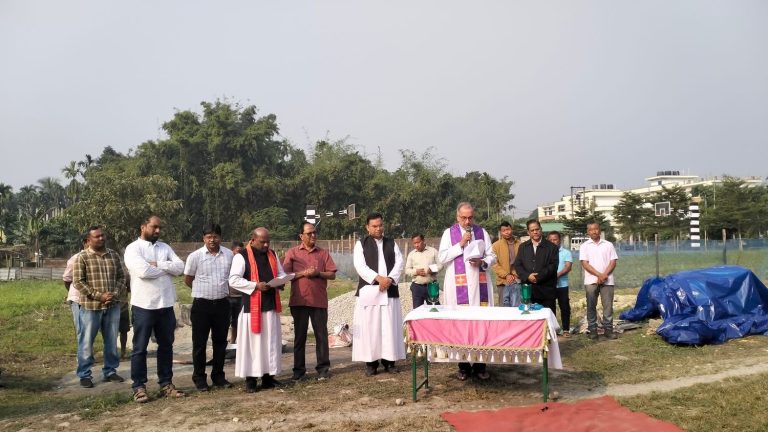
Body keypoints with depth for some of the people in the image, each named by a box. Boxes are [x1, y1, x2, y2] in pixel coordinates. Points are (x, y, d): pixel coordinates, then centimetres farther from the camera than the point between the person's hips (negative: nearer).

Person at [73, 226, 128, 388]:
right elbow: (78, 281, -11)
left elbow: (121, 277, 9)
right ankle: (84, 375, 16)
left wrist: (115, 294, -9)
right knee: (86, 342, 4)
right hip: (90, 306, -4)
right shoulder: (82, 257, -5)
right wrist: (99, 296, -16)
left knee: (111, 341, 11)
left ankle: (110, 371, 23)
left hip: (113, 306, 4)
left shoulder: (114, 255, 8)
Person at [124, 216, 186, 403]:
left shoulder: (165, 247, 11)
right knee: (140, 348, 4)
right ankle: (139, 387, 14)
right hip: (143, 306, -5)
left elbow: (180, 267, -2)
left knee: (166, 345, 12)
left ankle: (166, 383, 22)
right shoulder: (133, 248, -6)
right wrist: (166, 268, -7)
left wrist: (158, 264, -14)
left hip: (166, 305, 6)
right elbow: (143, 271, -22)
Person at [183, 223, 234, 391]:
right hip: (201, 304, -3)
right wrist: (204, 290, 8)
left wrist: (221, 291, 9)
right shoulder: (195, 256, -7)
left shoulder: (229, 254, 1)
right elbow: (187, 280, 3)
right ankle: (199, 378, 16)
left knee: (220, 341, 11)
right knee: (200, 343, 5)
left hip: (222, 303, 3)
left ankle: (218, 376, 23)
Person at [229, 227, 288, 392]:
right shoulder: (242, 256, -6)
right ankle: (250, 379, 6)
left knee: (271, 341, 8)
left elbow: (281, 273, 18)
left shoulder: (272, 254, 12)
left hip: (271, 305, 6)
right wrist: (256, 285, -20)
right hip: (252, 306, -6)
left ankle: (268, 376, 17)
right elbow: (233, 280, -13)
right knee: (252, 342, -2)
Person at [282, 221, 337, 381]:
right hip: (299, 301, 0)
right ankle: (299, 369, 16)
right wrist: (303, 273, -14)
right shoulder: (292, 252, 4)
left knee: (321, 335, 3)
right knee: (299, 336, 8)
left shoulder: (323, 253, 7)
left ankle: (323, 368, 11)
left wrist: (318, 273, -12)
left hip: (319, 300, 1)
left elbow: (332, 274, 4)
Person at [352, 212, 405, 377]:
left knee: (390, 327, 2)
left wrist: (390, 279, -13)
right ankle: (371, 362, 4)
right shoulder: (361, 244, 5)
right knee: (369, 327, -3)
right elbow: (360, 266, -8)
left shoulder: (392, 243, 13)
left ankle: (389, 361, 9)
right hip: (368, 291, -2)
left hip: (390, 291, 2)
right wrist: (378, 278, -19)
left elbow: (399, 263, 4)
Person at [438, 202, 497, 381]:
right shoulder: (449, 233, 4)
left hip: (480, 285, 2)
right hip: (458, 286, -2)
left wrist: (482, 262, -11)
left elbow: (492, 256, 10)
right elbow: (442, 257, -5)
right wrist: (461, 244, -11)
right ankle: (464, 366, 8)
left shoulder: (482, 232, 10)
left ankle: (480, 365, 9)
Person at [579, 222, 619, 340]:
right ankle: (592, 330, 7)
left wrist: (604, 275, -9)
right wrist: (599, 275, -12)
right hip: (591, 281, -1)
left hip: (607, 281, 1)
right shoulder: (584, 246, 6)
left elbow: (613, 262, 5)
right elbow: (584, 264, -2)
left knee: (608, 306, 1)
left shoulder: (608, 245, 9)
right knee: (591, 306, 1)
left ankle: (608, 329, 8)